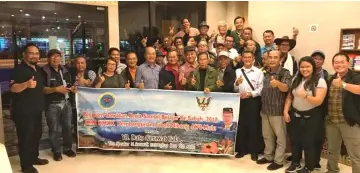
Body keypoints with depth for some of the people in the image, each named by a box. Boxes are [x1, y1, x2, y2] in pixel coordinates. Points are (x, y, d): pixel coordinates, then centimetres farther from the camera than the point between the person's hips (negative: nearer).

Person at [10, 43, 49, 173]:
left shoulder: (39, 69, 13)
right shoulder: (19, 69, -13)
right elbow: (13, 88, -24)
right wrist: (26, 84, -39)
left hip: (36, 109, 8)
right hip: (23, 111, -8)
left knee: (36, 135, 16)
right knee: (25, 137, -2)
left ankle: (34, 157, 31)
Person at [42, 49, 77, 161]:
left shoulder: (64, 70, 12)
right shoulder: (44, 71, -7)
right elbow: (42, 89, -12)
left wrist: (72, 88, -1)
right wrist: (55, 89, -23)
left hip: (66, 103, 5)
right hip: (52, 105, -5)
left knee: (67, 126, 11)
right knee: (53, 129, 4)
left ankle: (67, 148, 26)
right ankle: (56, 151, 18)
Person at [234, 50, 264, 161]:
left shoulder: (258, 72, 2)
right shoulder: (238, 71, 10)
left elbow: (261, 88, -6)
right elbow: (235, 89, 6)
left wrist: (250, 94, -18)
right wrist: (237, 83, -15)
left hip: (253, 101, -2)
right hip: (241, 100, 3)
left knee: (254, 125, 3)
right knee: (241, 125, 7)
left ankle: (254, 151, 15)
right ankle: (242, 149, 19)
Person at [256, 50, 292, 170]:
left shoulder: (285, 73, -12)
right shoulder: (266, 72, 8)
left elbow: (286, 88, -28)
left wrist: (277, 83, -50)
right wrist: (262, 106, 13)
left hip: (278, 111, -7)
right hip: (265, 110, 7)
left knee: (280, 137, 5)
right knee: (267, 135, 17)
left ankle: (278, 161, 16)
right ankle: (268, 156, 32)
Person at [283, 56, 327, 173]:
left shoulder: (320, 81, -12)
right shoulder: (296, 80, 4)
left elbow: (319, 101, -20)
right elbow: (289, 97, 7)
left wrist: (306, 96, -36)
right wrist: (286, 111, -2)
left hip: (311, 117, -5)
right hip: (295, 115, 5)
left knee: (308, 143, 5)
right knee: (294, 141, 15)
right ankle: (295, 163, 34)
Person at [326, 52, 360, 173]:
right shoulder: (331, 79, 10)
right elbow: (325, 98, 18)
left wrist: (343, 84, -43)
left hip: (350, 122, -5)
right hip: (331, 122, 6)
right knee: (332, 151, 20)